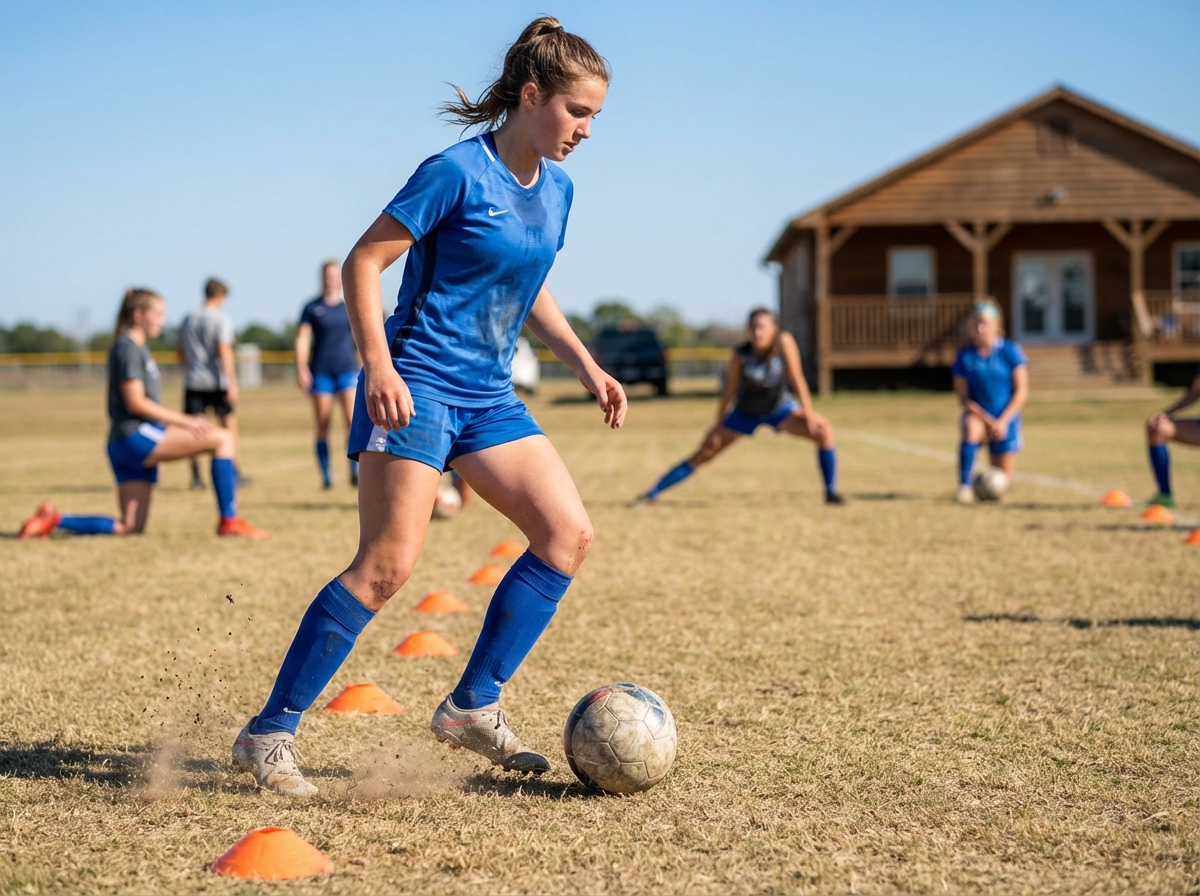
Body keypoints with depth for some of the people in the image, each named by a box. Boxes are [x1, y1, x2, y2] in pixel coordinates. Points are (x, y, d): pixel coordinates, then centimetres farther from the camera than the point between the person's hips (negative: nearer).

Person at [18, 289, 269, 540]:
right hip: (135, 436, -10)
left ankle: (55, 520, 8)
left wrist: (184, 420, 17)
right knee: (223, 439, -15)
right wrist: (185, 422, -15)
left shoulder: (137, 348, 22)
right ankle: (229, 521, -17)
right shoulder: (128, 347, -8)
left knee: (130, 528, 8)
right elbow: (135, 403, -16)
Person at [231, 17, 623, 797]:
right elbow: (363, 262, -12)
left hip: (489, 396, 8)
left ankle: (474, 706, 5)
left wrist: (586, 366, 17)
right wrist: (379, 367, -22)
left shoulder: (556, 190, 11)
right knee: (388, 564, -14)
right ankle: (270, 734, -6)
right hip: (418, 388, -8)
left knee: (569, 535, -2)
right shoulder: (459, 172, -12)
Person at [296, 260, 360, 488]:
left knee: (353, 420, -15)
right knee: (322, 425, 3)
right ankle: (326, 476, 10)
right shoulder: (312, 308, 3)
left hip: (347, 369, 1)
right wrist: (301, 368, -12)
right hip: (321, 372, 0)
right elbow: (302, 339, -1)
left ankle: (355, 472, -11)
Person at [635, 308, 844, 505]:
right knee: (702, 455, -3)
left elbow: (796, 378, -20)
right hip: (745, 412, -1)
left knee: (823, 429, -21)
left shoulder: (784, 342, -24)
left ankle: (831, 493, -10)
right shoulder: (741, 354, -23)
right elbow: (729, 390, -14)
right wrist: (717, 426, -10)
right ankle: (652, 494, 5)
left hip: (779, 408, 1)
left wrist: (809, 414, -23)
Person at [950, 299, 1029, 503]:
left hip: (1005, 420, 0)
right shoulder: (964, 356, -5)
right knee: (970, 429, -38)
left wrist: (1003, 421, -17)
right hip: (978, 415, 0)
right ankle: (964, 486, -32)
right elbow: (963, 397, -5)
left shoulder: (1011, 351, -8)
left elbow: (1021, 391, -7)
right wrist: (988, 420, -18)